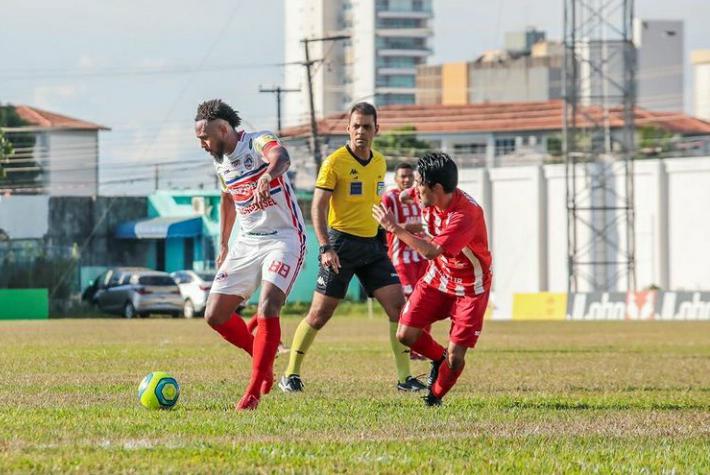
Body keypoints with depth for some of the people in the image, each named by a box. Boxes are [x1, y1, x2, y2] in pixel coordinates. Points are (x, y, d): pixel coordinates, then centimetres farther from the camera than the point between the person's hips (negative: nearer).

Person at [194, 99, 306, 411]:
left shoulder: (258, 143, -18)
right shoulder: (220, 162, 7)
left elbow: (281, 158, -43)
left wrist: (266, 177, -65)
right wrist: (223, 246, 27)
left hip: (284, 238, -8)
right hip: (246, 242, 8)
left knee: (267, 310, -24)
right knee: (215, 316, 1)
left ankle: (255, 391, -15)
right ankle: (264, 359, 24)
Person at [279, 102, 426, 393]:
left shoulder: (380, 163, 10)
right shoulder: (335, 162, -9)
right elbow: (318, 207, -12)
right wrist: (325, 247, -22)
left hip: (372, 244, 6)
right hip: (342, 243, -6)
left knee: (398, 304, -5)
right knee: (320, 312, -4)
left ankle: (405, 377, -1)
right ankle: (291, 375, 8)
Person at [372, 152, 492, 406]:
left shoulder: (466, 214, -34)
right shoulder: (428, 200, -10)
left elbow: (431, 251, -41)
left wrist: (395, 228, -39)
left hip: (470, 287, -7)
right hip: (438, 276, 7)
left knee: (455, 358, -10)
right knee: (406, 335, -2)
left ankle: (436, 396, 18)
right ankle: (439, 358, 28)